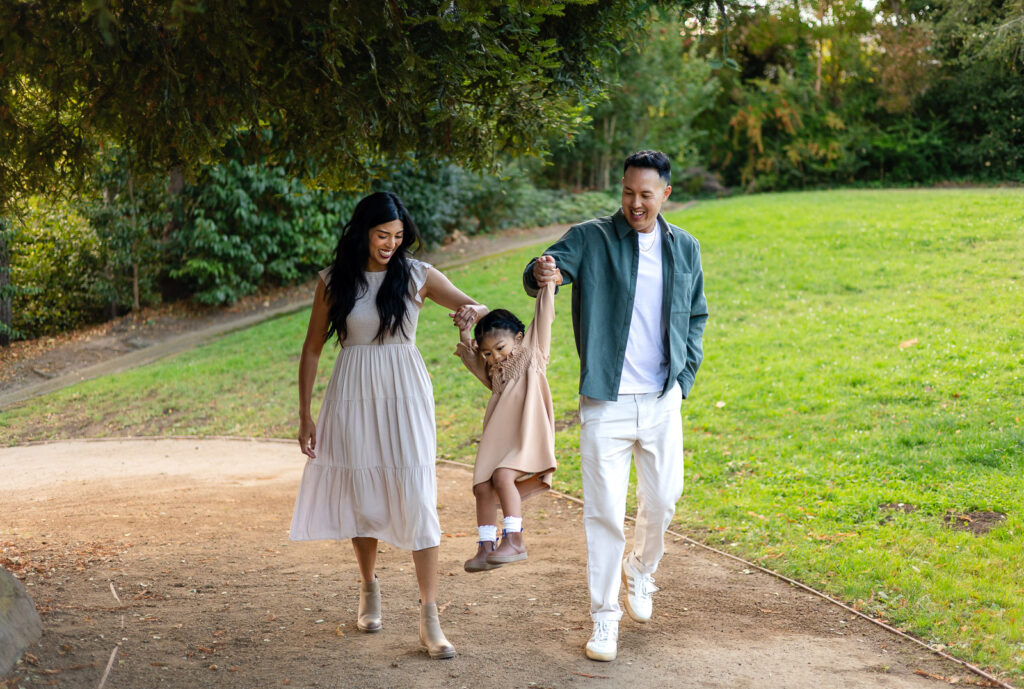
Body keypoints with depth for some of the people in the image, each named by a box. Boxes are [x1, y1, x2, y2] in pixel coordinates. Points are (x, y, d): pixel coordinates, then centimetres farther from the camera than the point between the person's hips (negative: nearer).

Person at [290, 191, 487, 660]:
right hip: (352, 394, 1)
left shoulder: (416, 275, -2)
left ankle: (429, 618, -6)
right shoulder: (334, 281, 1)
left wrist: (473, 311, -29)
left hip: (404, 395, -1)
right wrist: (305, 415, 5)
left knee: (416, 499, -9)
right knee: (360, 496, 10)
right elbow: (312, 348, 7)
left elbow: (478, 307, -3)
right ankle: (369, 589, 36)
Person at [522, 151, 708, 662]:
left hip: (661, 401, 3)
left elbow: (696, 317, 18)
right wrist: (541, 272, -43)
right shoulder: (590, 239, -4)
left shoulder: (684, 249, 8)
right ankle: (604, 617, 12)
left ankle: (639, 572, 41)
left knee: (661, 501, 11)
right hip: (606, 404, -3)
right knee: (604, 512, -1)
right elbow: (550, 266, -19)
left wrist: (685, 375, 8)